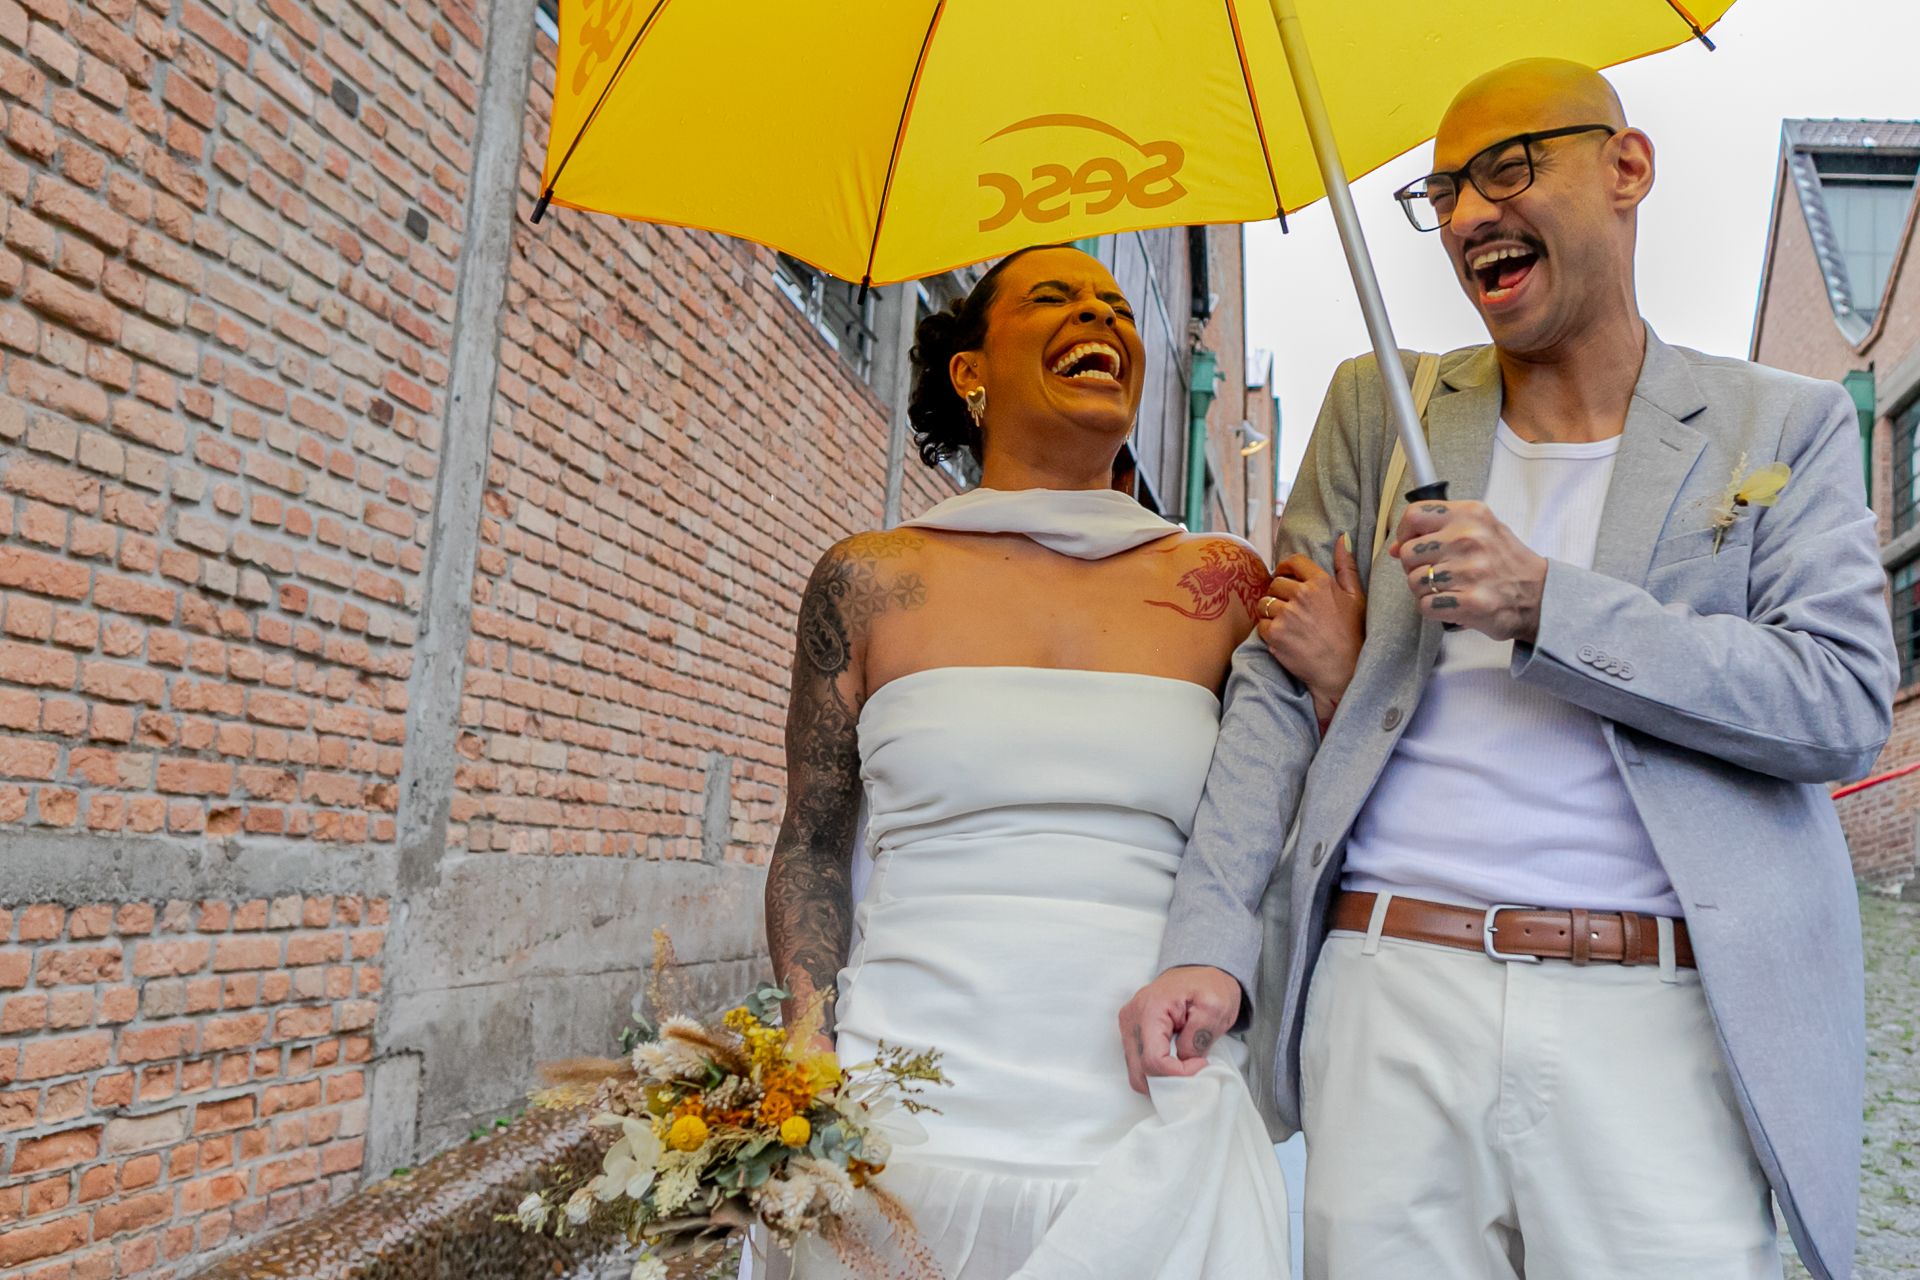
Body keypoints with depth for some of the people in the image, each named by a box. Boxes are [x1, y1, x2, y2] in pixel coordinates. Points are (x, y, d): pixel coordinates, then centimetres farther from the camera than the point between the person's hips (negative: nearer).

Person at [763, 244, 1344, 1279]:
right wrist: (814, 1074, -5)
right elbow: (812, 852, 6)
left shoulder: (1221, 584, 3)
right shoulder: (872, 583, -1)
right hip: (920, 1110, -1)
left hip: (1156, 1121, 2)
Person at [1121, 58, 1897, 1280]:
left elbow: (1848, 702, -2)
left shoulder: (1784, 426, 8)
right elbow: (1277, 687, 6)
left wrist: (1549, 608, -15)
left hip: (1655, 1017, 0)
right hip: (1390, 1002, 1)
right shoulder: (1378, 408, 11)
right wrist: (1208, 941, -4)